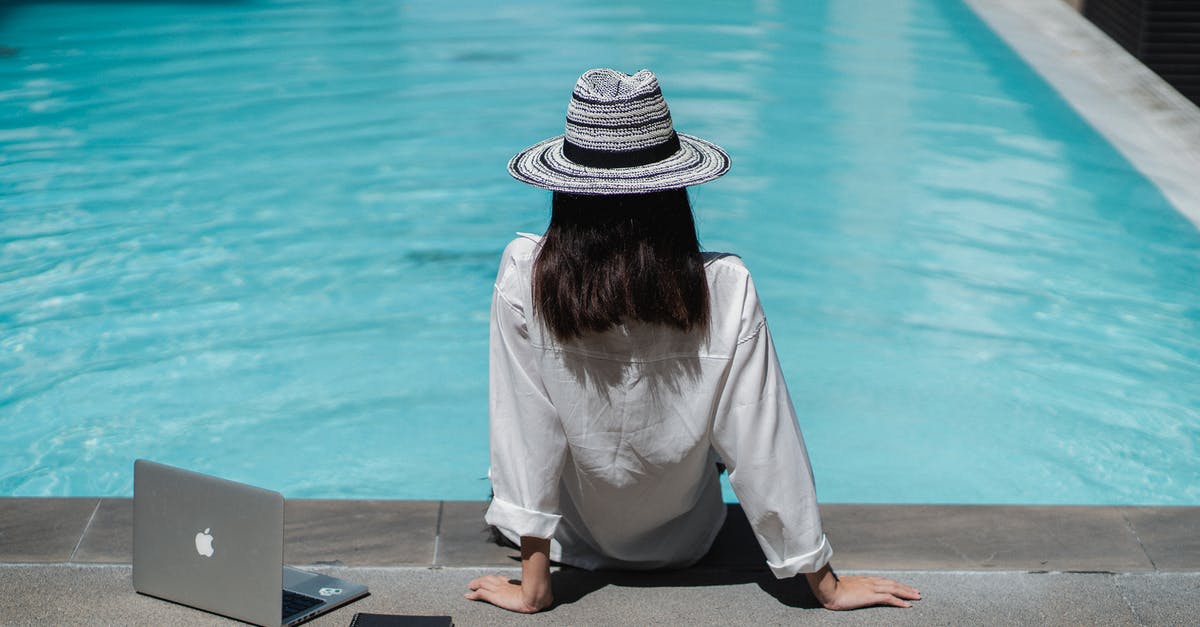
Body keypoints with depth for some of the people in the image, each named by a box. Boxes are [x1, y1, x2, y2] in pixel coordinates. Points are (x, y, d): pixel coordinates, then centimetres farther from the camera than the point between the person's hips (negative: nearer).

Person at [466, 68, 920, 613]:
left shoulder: (525, 277, -27)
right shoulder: (726, 290, -27)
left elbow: (523, 432, -22)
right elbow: (765, 448, -21)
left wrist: (533, 585, -12)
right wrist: (826, 585, -8)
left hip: (572, 542, 0)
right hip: (682, 544, 1)